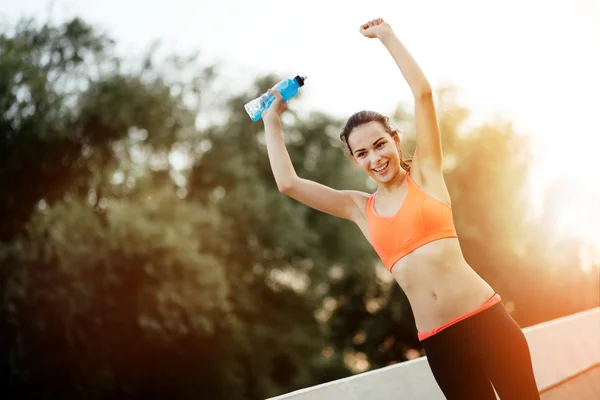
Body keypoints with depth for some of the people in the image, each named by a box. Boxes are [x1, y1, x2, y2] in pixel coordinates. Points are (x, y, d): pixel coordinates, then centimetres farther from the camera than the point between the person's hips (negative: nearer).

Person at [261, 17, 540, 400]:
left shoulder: (426, 174, 5)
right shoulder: (360, 208, 12)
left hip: (486, 318, -2)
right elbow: (288, 183, 9)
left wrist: (387, 35, 4)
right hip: (439, 340, 3)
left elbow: (423, 92, -4)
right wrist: (272, 120, 18)